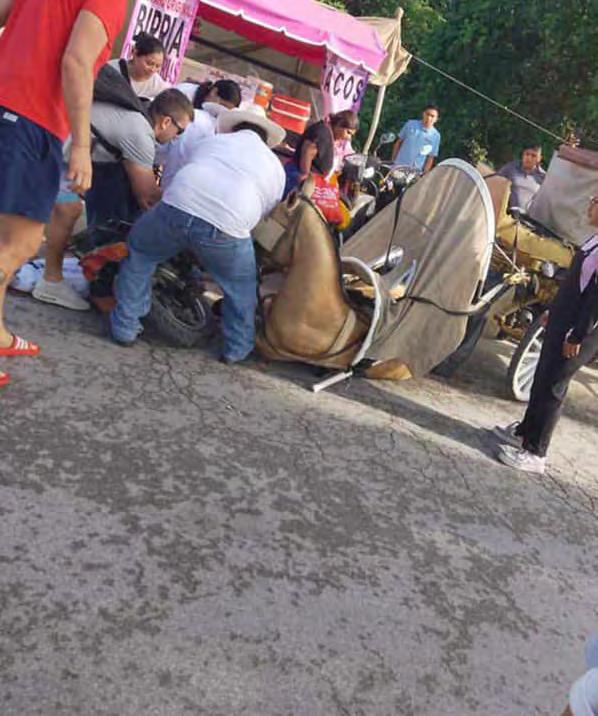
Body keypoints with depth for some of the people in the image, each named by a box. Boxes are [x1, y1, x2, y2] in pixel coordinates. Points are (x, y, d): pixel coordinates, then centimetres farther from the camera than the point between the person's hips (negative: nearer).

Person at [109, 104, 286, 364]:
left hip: (177, 205, 2)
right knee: (241, 286, 26)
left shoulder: (215, 140, 30)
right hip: (225, 227, -1)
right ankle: (238, 348, 29)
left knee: (139, 253, 28)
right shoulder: (276, 168, 27)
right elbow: (265, 214, 25)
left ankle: (124, 326, 30)